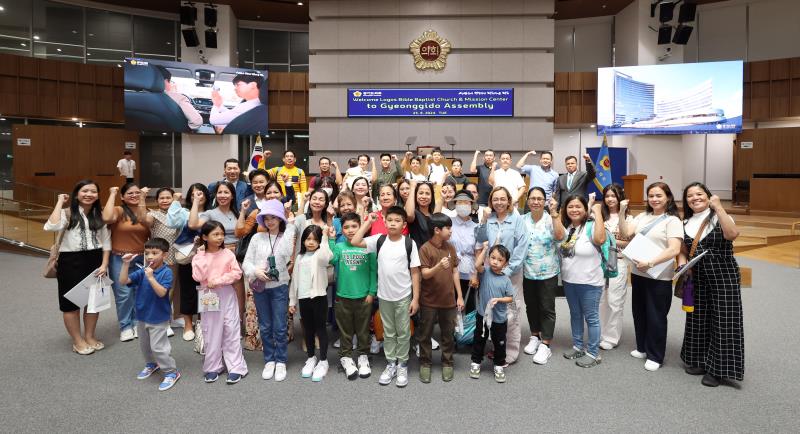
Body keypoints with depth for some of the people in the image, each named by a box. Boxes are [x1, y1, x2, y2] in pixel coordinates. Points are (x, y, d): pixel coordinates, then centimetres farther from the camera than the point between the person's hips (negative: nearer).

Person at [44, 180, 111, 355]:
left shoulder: (100, 215, 6)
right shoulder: (68, 213, -6)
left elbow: (106, 241, 7)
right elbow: (51, 226, -27)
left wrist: (104, 264, -2)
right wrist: (60, 202, -16)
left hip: (95, 261, 4)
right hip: (71, 261, -4)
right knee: (71, 302, 6)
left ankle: (90, 336, 30)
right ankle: (78, 341, 20)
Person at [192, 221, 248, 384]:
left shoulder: (227, 253, -2)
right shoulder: (199, 256, -1)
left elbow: (237, 273, -8)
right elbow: (198, 277, -14)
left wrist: (218, 280, -16)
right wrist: (203, 257, -14)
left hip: (227, 295, -1)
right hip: (208, 297, 1)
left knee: (231, 331, 1)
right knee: (210, 332, 8)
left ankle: (236, 368, 8)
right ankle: (213, 367, 22)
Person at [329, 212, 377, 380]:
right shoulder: (339, 247, -1)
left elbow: (373, 271, -3)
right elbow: (331, 259, -21)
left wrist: (372, 292, -6)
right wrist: (330, 239, -24)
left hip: (363, 297, -1)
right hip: (343, 296, 1)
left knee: (363, 330, 12)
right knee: (345, 330, 13)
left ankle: (363, 356, 29)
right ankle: (346, 357, 28)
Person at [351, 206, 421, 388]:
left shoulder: (409, 243, -7)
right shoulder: (379, 240, -2)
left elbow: (415, 272, -5)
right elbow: (355, 242, -11)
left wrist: (416, 298, -7)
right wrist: (369, 221, -9)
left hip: (404, 296, -2)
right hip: (384, 296, 2)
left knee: (403, 332, 10)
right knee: (388, 332, 15)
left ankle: (402, 365, 25)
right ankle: (391, 364, 28)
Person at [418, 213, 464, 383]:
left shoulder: (450, 247, 3)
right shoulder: (425, 248, -12)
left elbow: (455, 272, 7)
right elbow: (425, 274, -16)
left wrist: (459, 296, 5)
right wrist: (439, 266, -36)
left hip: (448, 300, 4)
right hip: (429, 301, -4)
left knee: (448, 334, 13)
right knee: (425, 334, 9)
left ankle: (447, 362, 28)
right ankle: (425, 363, 24)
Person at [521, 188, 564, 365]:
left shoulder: (550, 219, -8)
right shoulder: (522, 220, 1)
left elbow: (559, 236, -25)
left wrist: (554, 213, -27)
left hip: (548, 273, -3)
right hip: (528, 272, 3)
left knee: (547, 309, 3)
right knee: (531, 306, 16)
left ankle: (545, 345, 12)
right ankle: (535, 337, 34)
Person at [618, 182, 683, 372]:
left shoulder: (672, 220, -9)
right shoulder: (642, 217, 8)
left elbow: (674, 250, -18)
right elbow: (626, 233, -3)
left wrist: (650, 263, -24)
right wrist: (622, 213, -13)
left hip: (659, 276, -6)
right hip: (638, 273, 6)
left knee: (656, 316, 4)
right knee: (639, 313, 16)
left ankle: (655, 356, 19)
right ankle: (642, 348, 34)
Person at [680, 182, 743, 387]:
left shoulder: (719, 218, -7)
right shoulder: (686, 223, 7)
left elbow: (732, 234, -29)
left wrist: (718, 207, -24)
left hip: (724, 277, -5)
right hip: (698, 279, 5)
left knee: (723, 322, 0)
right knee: (698, 320, 11)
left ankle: (718, 369, 11)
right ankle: (700, 361, 27)